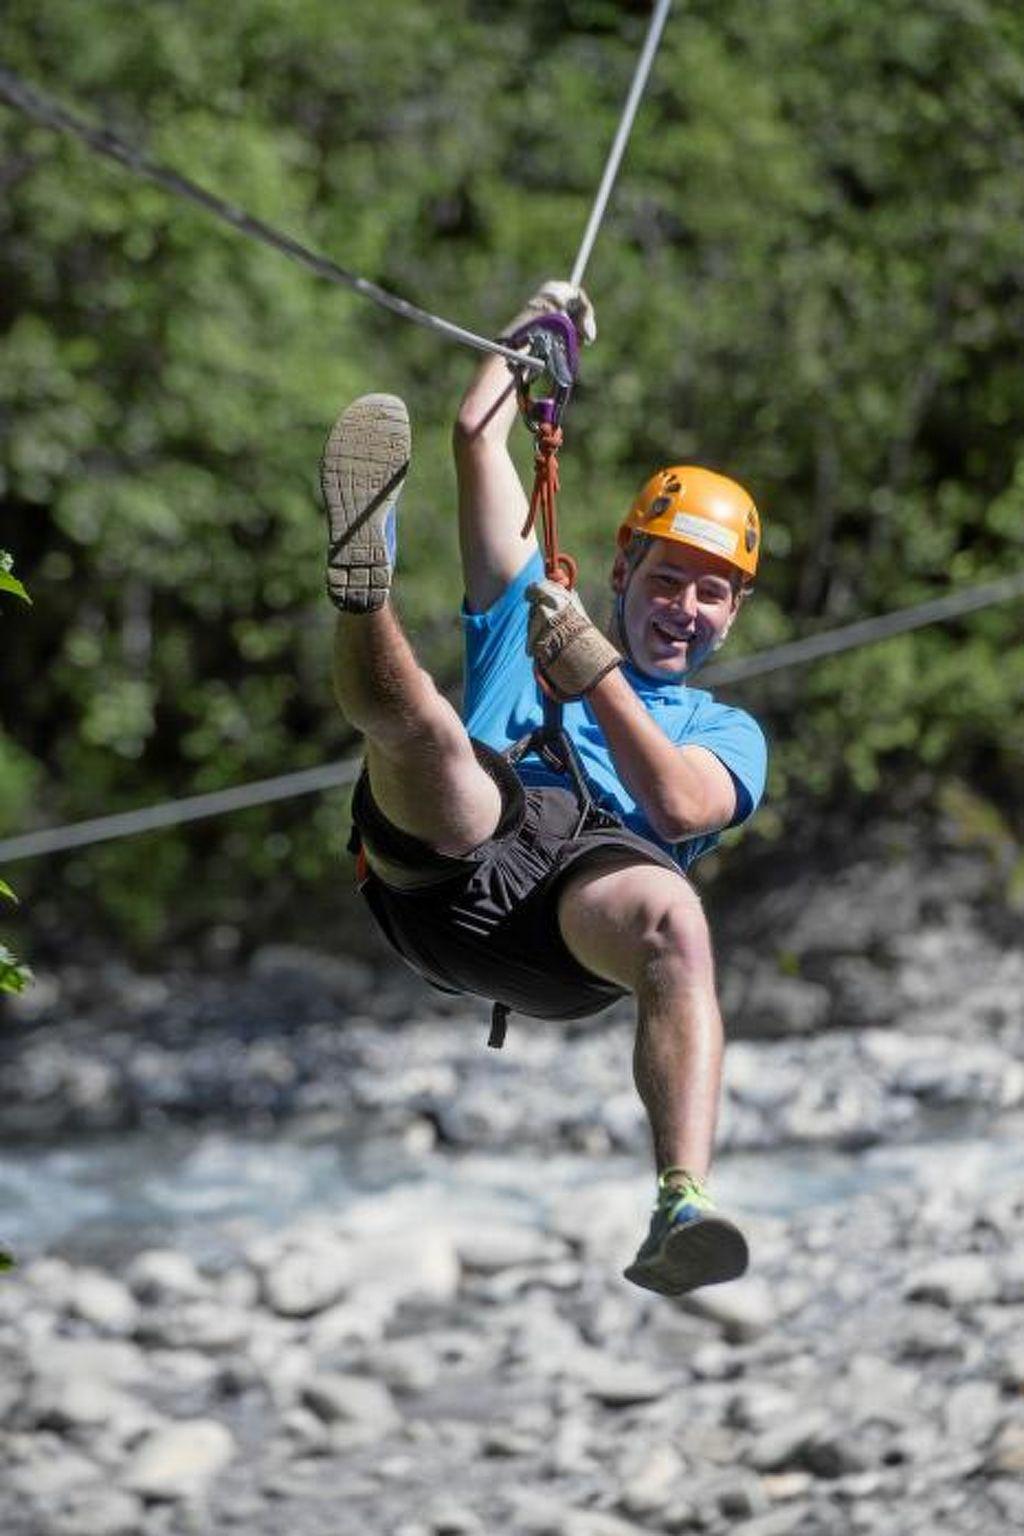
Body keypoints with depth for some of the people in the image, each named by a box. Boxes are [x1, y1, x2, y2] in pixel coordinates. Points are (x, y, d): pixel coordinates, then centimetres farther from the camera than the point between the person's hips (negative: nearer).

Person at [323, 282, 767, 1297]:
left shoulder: (726, 734, 34)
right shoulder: (527, 625, 40)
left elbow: (680, 808, 8)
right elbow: (478, 436, 40)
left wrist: (596, 672, 4)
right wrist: (534, 332, 50)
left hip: (592, 868, -2)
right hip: (442, 853, 3)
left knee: (673, 916, -40)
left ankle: (683, 1211, -58)